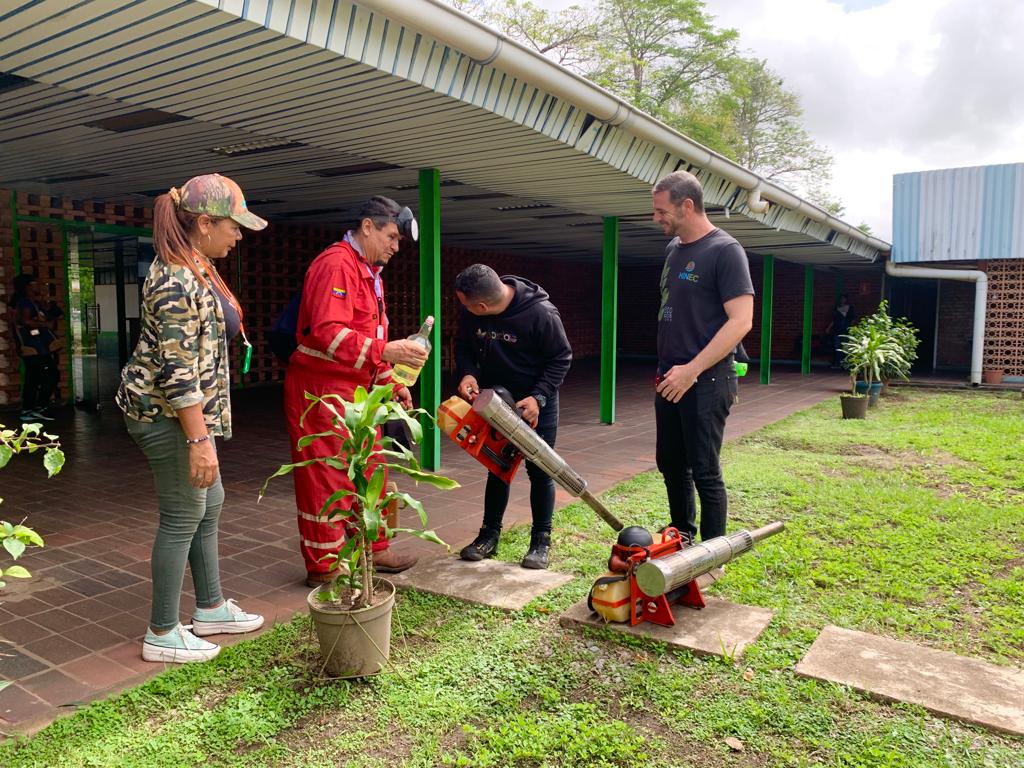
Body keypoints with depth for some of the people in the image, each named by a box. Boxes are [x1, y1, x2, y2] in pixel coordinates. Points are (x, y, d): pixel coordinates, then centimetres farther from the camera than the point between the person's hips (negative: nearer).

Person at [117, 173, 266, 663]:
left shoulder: (194, 268, 11)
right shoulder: (176, 281, -21)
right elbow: (177, 370, -25)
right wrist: (200, 440, -25)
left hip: (191, 408, 10)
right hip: (168, 412, -10)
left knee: (209, 504, 16)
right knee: (184, 516, -1)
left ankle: (210, 608, 31)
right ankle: (162, 635, 14)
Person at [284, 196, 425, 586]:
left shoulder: (370, 272, 18)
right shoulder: (335, 264, -15)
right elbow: (327, 333, -28)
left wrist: (390, 382, 15)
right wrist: (384, 351, -33)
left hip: (357, 390, 10)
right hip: (321, 389, -10)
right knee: (325, 480, -1)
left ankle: (373, 550, 30)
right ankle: (323, 567, 11)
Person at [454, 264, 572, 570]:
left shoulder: (541, 313, -28)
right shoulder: (469, 311, -15)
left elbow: (561, 358, -16)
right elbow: (463, 345, 2)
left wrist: (538, 397, -25)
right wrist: (467, 373, -18)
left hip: (536, 404, -4)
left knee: (539, 471, 3)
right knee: (497, 467, 12)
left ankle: (541, 540, 16)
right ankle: (490, 534, 24)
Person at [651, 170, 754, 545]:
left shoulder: (725, 250, -11)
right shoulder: (673, 249, 13)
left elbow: (740, 321, -18)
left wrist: (692, 370, -21)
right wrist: (665, 369, 16)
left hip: (705, 381, -8)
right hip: (670, 379, 8)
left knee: (704, 472, -2)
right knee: (671, 465, 16)